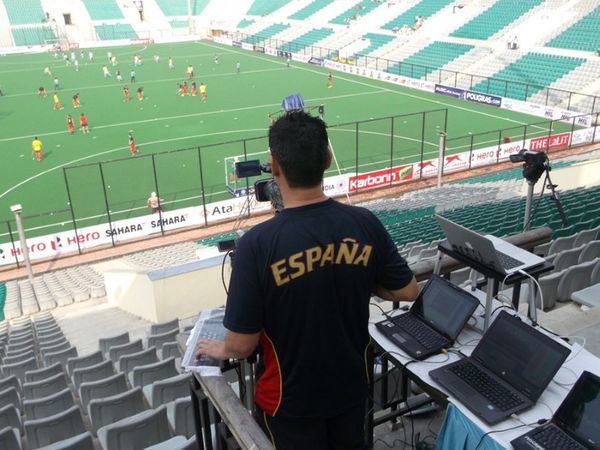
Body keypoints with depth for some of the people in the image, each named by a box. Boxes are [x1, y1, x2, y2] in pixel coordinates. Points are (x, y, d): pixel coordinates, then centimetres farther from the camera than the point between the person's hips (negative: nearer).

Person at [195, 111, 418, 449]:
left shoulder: (257, 244, -29)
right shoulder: (365, 223, -17)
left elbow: (242, 345, -21)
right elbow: (409, 292, -4)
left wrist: (220, 350, 1)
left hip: (291, 398, -3)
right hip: (351, 385, 4)